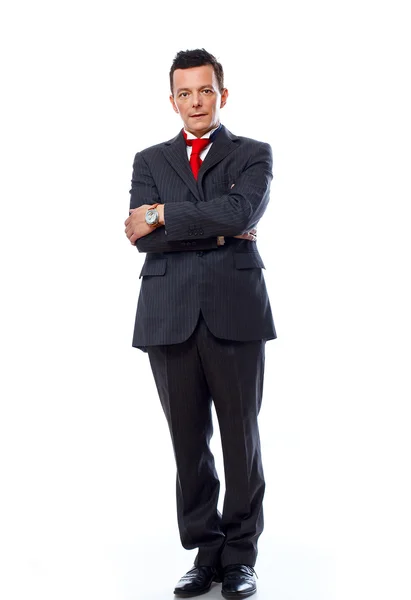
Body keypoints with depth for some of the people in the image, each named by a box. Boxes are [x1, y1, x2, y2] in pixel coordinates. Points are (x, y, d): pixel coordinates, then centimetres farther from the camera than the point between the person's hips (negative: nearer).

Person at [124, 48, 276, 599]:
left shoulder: (254, 155, 9)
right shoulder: (150, 161, 15)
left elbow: (242, 212, -13)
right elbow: (143, 237, -2)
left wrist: (163, 215, -7)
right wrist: (217, 232, -8)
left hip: (235, 314, -2)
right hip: (169, 318, 2)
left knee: (241, 438, 4)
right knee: (188, 442, 6)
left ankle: (240, 554, 17)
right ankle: (206, 552, 18)